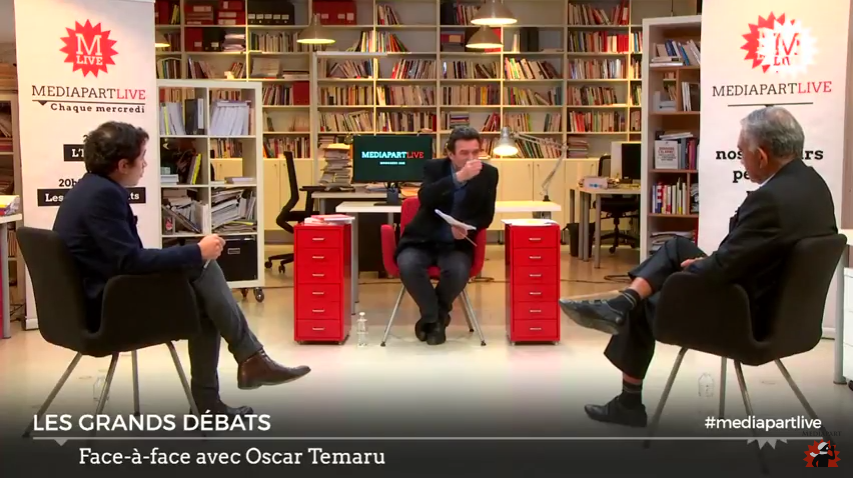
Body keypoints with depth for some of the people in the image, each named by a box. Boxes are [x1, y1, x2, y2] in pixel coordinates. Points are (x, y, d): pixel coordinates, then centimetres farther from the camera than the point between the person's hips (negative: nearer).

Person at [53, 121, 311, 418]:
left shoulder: (94, 188, 11)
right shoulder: (103, 194, -20)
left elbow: (126, 258, 15)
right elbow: (131, 262, -25)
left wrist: (193, 256, 6)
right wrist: (196, 253, -17)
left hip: (105, 296, 10)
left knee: (203, 304, 5)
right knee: (203, 269, -14)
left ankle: (206, 403, 7)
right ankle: (251, 359, -3)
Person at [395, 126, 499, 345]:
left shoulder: (488, 174, 0)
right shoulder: (434, 167, -4)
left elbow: (486, 215, 1)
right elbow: (425, 197, -24)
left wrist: (466, 228, -21)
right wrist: (459, 177, -34)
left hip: (457, 243, 0)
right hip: (423, 240, 0)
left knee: (458, 270, -33)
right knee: (407, 265, -32)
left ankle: (435, 317, -3)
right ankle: (434, 317, -8)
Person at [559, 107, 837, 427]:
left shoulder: (771, 199, -31)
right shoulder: (811, 182, -1)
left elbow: (721, 268, -27)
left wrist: (690, 268, -6)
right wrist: (704, 262, 4)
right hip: (779, 301, 9)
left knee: (643, 308, 15)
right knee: (677, 247, 16)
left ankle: (630, 403, 32)